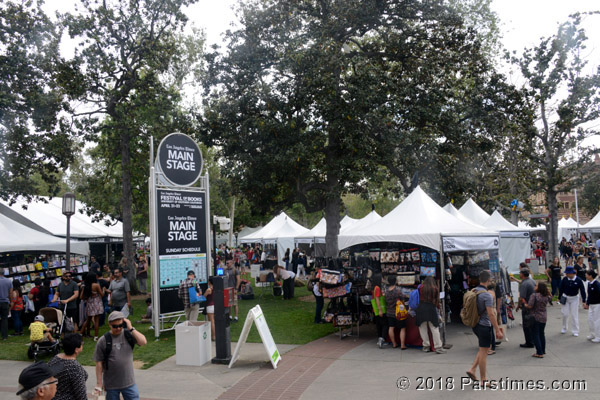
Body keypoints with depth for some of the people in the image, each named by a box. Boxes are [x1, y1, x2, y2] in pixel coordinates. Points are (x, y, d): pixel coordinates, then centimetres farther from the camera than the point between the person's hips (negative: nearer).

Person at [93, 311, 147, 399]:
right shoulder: (103, 341, -6)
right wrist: (99, 383, -3)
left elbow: (143, 342, -17)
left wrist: (131, 329, -19)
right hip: (111, 385, -1)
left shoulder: (128, 335, -3)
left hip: (129, 383, 1)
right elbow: (99, 363, -3)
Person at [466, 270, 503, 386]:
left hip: (475, 324, 8)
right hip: (484, 326, -8)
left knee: (483, 349, 21)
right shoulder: (486, 295, -19)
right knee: (483, 352, 0)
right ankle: (483, 380, 9)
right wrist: (498, 330, -18)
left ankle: (472, 370, 15)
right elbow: (490, 314, -22)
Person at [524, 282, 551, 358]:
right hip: (544, 317, 7)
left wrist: (524, 303, -3)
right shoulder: (546, 296, 1)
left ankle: (539, 353, -2)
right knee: (541, 333, 19)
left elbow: (529, 306, -21)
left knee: (535, 334, 0)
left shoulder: (534, 295, -18)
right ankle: (543, 350, 28)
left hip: (536, 317, -7)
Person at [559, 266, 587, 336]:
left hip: (574, 298, -1)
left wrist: (584, 301, -8)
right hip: (565, 298, 2)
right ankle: (564, 328, 26)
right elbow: (561, 289, 0)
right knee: (565, 314, 5)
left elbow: (582, 290, -9)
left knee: (574, 315, 1)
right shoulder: (564, 279, -11)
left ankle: (575, 331, 11)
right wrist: (560, 298, 3)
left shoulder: (578, 280, -15)